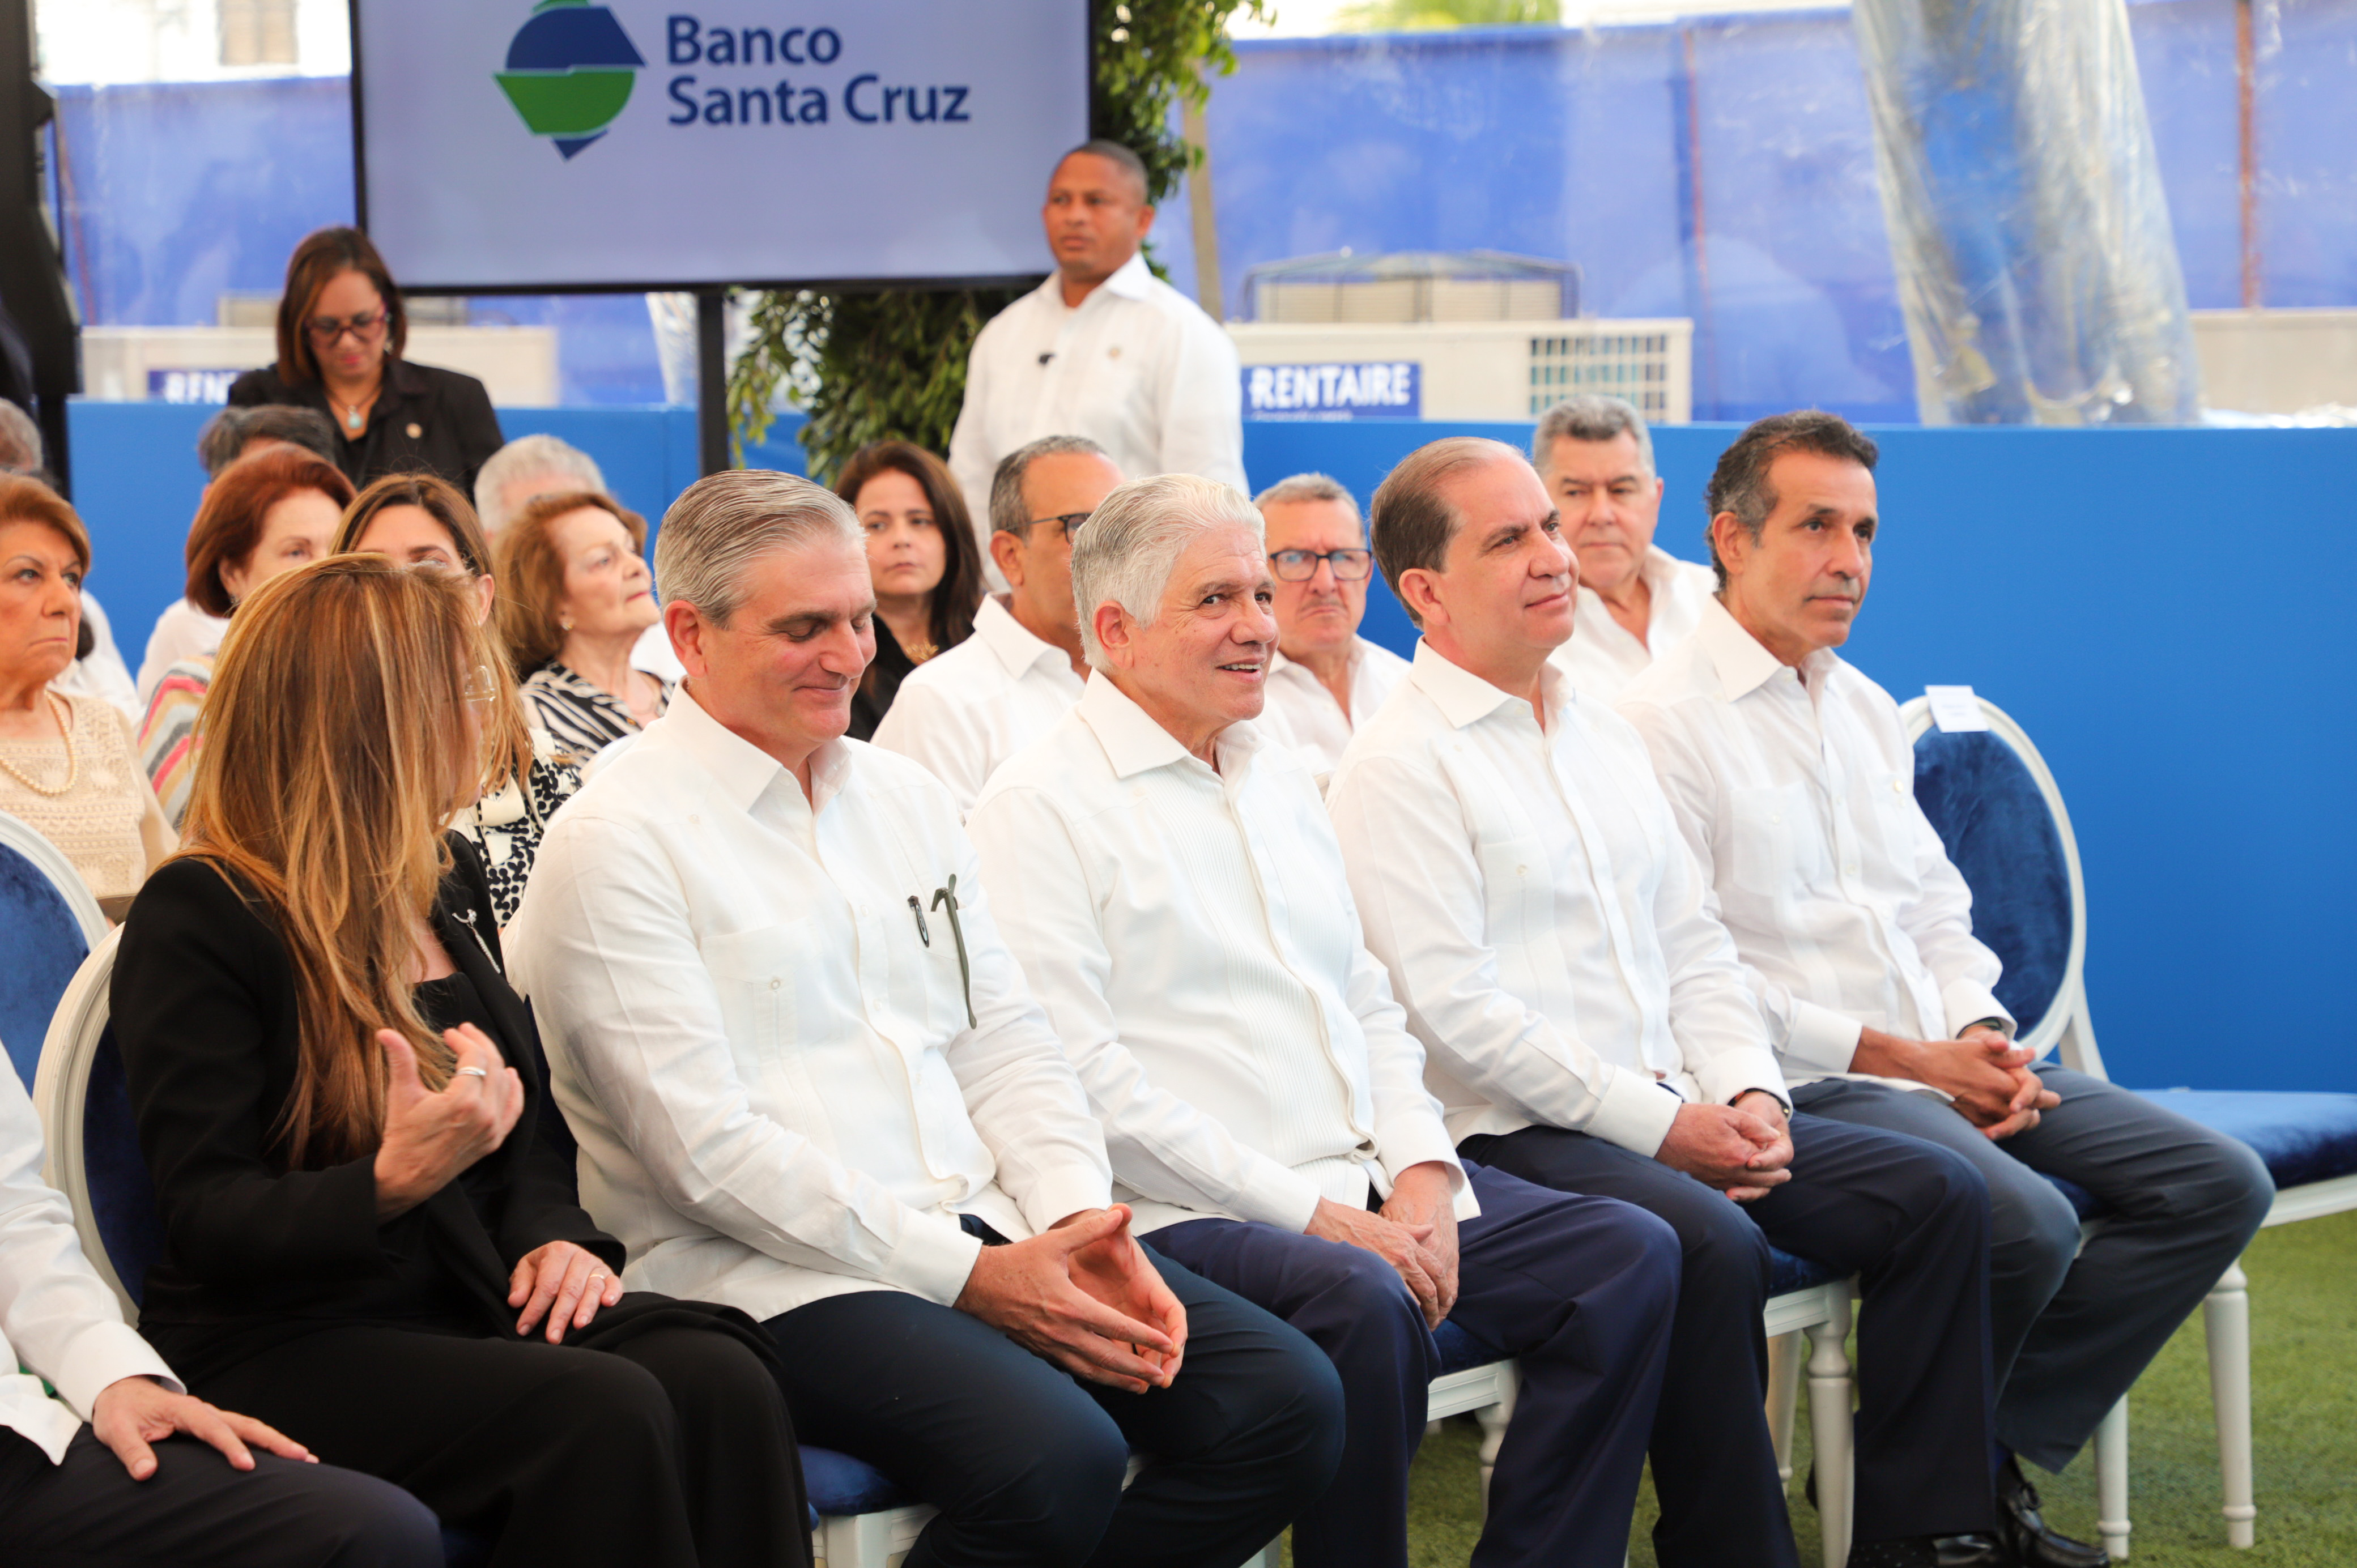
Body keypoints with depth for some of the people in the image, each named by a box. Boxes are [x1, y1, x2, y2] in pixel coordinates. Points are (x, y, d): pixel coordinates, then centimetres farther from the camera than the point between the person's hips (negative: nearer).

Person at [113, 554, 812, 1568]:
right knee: (601, 1415, -33)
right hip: (276, 1348, -7)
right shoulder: (201, 917, -8)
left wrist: (554, 1235, 0)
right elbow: (207, 1215, -13)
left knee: (719, 1380, -25)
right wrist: (393, 1184, -32)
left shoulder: (449, 878, 16)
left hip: (474, 1306, 7)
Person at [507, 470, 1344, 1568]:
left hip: (982, 1239, 8)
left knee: (1287, 1404, -12)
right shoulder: (615, 844, -6)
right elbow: (708, 1150, -13)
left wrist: (1077, 1216, -3)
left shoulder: (904, 798, 18)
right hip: (774, 1279, -8)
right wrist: (968, 1274, -16)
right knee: (1056, 1456, -33)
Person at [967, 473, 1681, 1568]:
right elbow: (1088, 1084, -14)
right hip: (1190, 1216, -8)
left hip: (1366, 1188, 8)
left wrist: (1420, 1171, 1)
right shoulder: (1040, 809, -5)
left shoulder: (1281, 780, 21)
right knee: (1363, 1301, -36)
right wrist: (1310, 1213, -16)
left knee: (1629, 1254, -9)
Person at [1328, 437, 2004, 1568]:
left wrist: (1748, 1093, 1)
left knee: (1937, 1195, -5)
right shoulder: (1398, 767, -7)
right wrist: (1658, 1123, -15)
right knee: (1712, 1246, -34)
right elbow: (1453, 1006, -15)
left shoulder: (1604, 737, 20)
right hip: (1514, 1135, -8)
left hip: (1679, 1114, 8)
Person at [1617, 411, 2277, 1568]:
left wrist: (1983, 1035, -1)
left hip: (1945, 1062, 9)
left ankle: (1988, 1451, -3)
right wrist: (1901, 1058, -14)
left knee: (2216, 1184, -5)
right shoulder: (1662, 721, -8)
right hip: (1805, 1084, -9)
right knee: (2025, 1219, -32)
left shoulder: (1866, 712, 19)